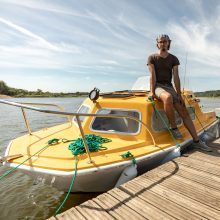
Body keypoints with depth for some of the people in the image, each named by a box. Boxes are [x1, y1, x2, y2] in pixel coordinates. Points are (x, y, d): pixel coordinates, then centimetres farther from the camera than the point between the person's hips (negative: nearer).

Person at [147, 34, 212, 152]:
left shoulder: (173, 59, 10)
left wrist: (179, 94, -7)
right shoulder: (152, 57, 4)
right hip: (157, 86, -4)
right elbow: (152, 76, -6)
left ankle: (196, 141, -5)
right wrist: (152, 91, -17)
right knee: (168, 98, -40)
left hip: (169, 87, 4)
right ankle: (174, 128, -22)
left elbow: (176, 77, 1)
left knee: (184, 112, -9)